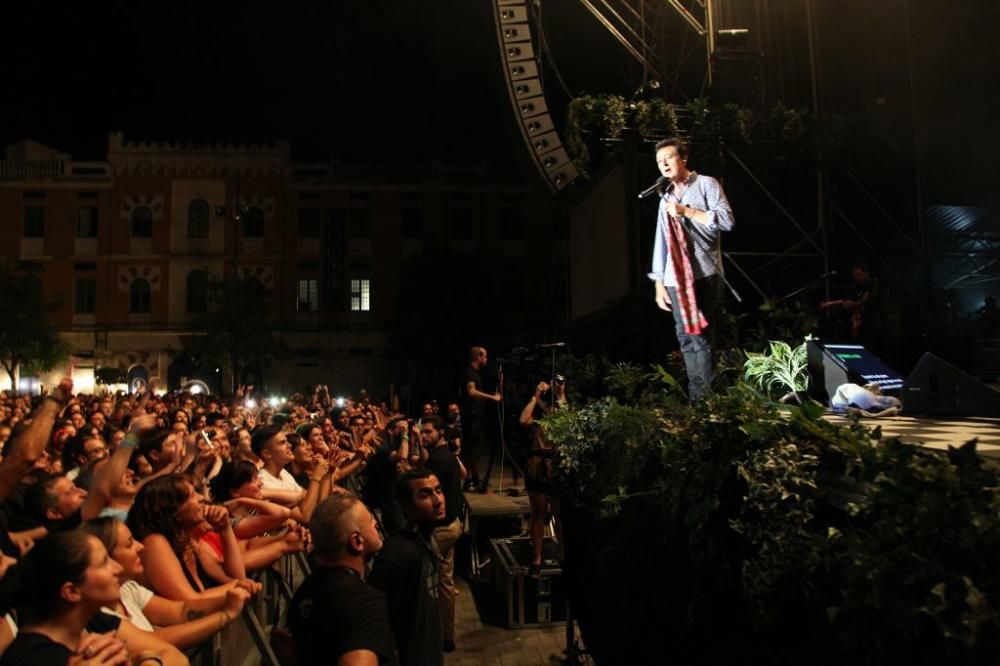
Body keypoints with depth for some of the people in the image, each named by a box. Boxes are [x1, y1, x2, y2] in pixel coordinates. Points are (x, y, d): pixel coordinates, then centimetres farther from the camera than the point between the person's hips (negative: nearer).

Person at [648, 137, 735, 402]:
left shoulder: (706, 184, 5)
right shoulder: (666, 199, 22)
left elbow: (727, 220, -8)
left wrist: (686, 211, -8)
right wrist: (659, 283, 14)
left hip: (704, 274, -5)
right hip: (675, 278, 6)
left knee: (700, 336, -9)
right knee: (686, 338, 4)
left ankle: (704, 400, -6)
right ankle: (695, 398, 9)